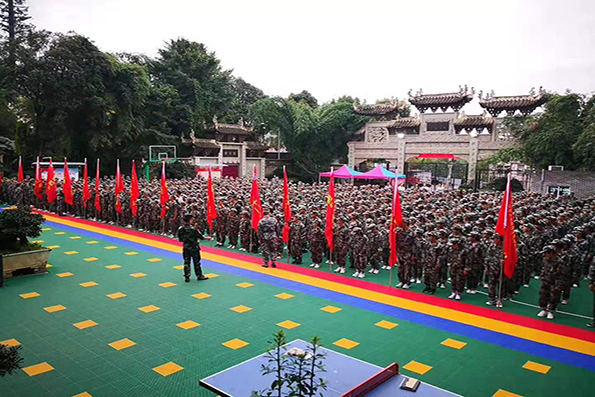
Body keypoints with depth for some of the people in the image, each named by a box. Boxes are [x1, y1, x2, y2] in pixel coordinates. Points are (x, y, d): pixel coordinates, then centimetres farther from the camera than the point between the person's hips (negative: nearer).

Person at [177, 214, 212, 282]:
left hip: (186, 248, 4)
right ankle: (199, 276, 18)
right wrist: (207, 238, 6)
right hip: (194, 247, -4)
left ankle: (187, 277, 13)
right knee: (196, 261, 8)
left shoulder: (180, 229, -4)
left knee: (186, 262, 11)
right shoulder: (193, 229, -19)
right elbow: (200, 236, -10)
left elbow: (180, 239, 4)